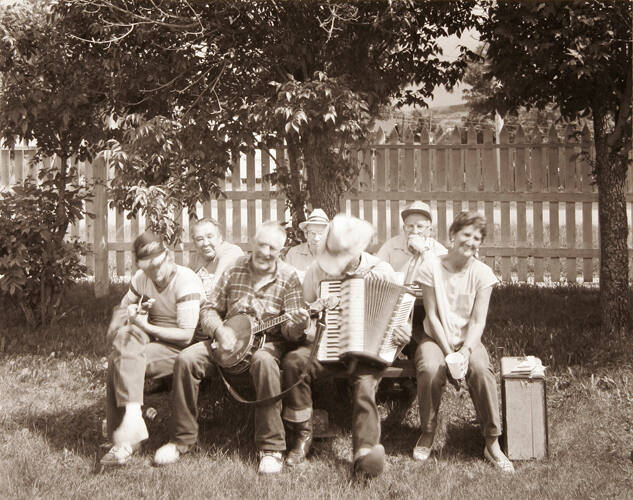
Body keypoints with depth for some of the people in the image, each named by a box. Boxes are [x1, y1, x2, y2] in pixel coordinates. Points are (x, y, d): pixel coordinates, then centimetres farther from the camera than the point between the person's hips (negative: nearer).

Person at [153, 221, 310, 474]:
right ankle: (182, 439, -8)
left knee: (264, 361, -39)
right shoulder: (235, 269, 5)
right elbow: (209, 309, 9)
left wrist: (297, 325, -32)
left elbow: (290, 329, -8)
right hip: (228, 339, 4)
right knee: (186, 359, -21)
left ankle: (271, 448, -31)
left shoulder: (288, 277, -4)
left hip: (268, 341, -3)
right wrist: (219, 330, -12)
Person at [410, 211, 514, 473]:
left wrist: (465, 351, -23)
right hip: (436, 338, -1)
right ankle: (427, 434, -9)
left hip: (468, 340, 1)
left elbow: (478, 321, -6)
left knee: (481, 369, -31)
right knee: (430, 368, -33)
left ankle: (492, 443, -20)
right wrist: (448, 352, -17)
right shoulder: (431, 267, -5)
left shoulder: (482, 272, -2)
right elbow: (432, 315, -7)